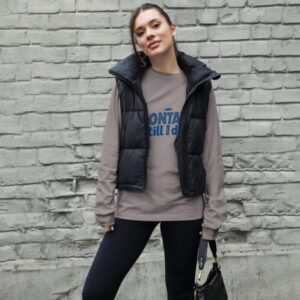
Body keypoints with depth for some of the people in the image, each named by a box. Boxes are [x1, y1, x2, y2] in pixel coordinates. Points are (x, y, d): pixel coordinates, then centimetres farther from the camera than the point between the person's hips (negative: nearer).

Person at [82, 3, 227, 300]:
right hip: (133, 206, 0)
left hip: (185, 208, 0)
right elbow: (111, 149, 1)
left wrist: (213, 214, -3)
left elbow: (212, 153, 0)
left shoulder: (199, 85, 1)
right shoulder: (127, 83, 2)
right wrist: (104, 207, -3)